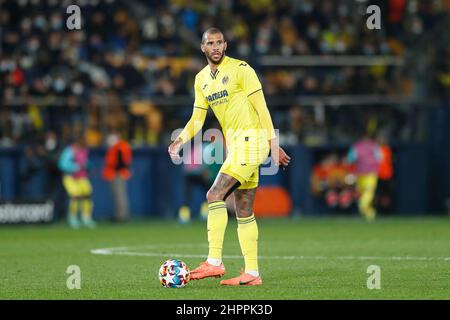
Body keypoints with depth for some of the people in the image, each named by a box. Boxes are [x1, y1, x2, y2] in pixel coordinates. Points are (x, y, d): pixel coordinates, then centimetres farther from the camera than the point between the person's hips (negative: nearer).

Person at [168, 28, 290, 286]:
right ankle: (252, 273, 9)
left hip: (250, 140, -8)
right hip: (234, 145, 8)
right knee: (244, 212, 7)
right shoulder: (202, 79, 14)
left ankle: (214, 262, -19)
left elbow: (261, 107, -9)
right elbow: (197, 119, 14)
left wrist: (273, 143, -13)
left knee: (215, 195, -18)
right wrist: (181, 140, -4)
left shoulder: (241, 69, -8)